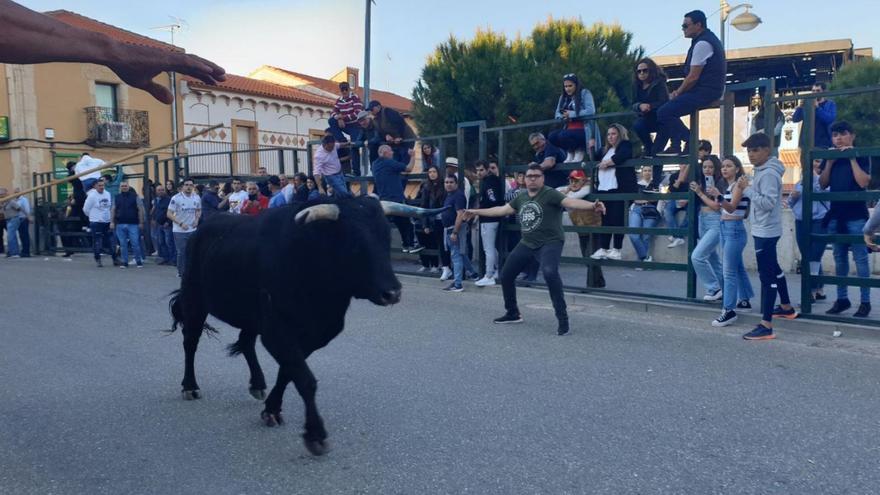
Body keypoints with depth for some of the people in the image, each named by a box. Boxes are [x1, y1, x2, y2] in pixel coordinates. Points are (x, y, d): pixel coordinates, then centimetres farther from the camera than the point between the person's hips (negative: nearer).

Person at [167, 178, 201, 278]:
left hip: (193, 229, 4)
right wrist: (180, 223, -19)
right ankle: (181, 272, 11)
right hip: (179, 231, -4)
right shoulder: (176, 198, -11)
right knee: (181, 252, -1)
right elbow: (169, 214, -11)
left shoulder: (197, 198, 3)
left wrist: (197, 219, -2)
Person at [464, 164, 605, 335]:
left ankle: (563, 319, -23)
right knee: (506, 274, 13)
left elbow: (571, 202, -27)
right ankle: (513, 313, 34)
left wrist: (592, 205, -46)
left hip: (550, 242, -8)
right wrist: (476, 212, 26)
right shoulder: (521, 198, 9)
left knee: (550, 273, -34)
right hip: (527, 243, 8)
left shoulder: (550, 194, -12)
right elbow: (501, 210, 21)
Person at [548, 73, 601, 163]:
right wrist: (562, 117, -12)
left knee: (563, 136, -30)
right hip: (570, 129, 7)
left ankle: (579, 151, -4)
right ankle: (570, 152, 4)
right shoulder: (563, 97, 15)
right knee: (552, 136, -18)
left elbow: (590, 111, -16)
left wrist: (571, 114, -14)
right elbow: (557, 114, 12)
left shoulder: (585, 93, -4)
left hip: (584, 130, -7)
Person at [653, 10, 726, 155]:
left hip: (704, 92, -11)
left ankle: (691, 142, -8)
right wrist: (679, 92, 9)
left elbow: (693, 77, -19)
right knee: (669, 107, 18)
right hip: (707, 90, 11)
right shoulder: (708, 38, 17)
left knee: (664, 112, -15)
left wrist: (678, 93, -5)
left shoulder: (702, 44, -17)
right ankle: (675, 145, 11)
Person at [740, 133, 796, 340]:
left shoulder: (768, 174, -18)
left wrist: (747, 189, -23)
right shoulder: (762, 171, 12)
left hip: (765, 231, -11)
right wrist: (746, 188, 3)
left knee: (767, 276, -10)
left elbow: (768, 203, -26)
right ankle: (786, 307, 43)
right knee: (773, 270, 24)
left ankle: (766, 326, -8)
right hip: (764, 230, 11)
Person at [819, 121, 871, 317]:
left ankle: (865, 301, 2)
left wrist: (852, 158, -13)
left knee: (860, 258, -4)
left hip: (856, 216, -5)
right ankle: (842, 298, 17)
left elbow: (863, 182, -13)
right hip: (835, 215, 5)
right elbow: (823, 184, 6)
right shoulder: (830, 156, 11)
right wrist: (830, 161, -5)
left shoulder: (860, 156, -1)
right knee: (839, 259, 10)